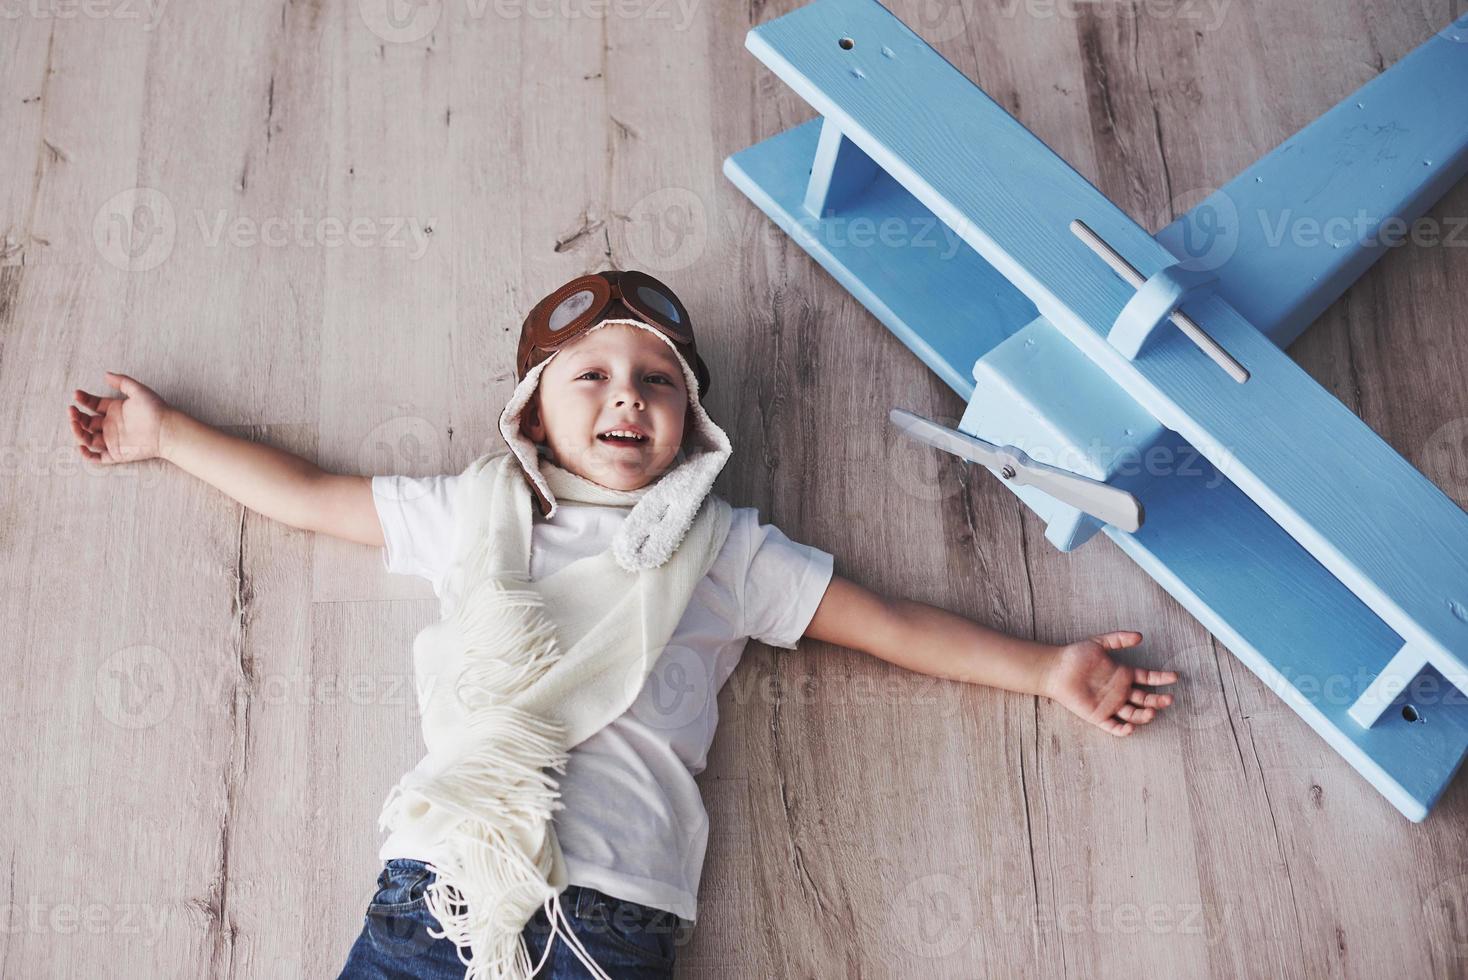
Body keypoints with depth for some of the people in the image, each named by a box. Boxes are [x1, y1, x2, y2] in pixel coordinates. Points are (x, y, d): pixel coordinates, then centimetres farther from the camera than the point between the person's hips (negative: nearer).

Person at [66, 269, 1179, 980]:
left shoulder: (720, 547, 15)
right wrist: (163, 432, 32)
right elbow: (307, 494, 28)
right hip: (434, 883, 2)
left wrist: (1048, 670, 12)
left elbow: (890, 622, 15)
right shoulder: (475, 512, 20)